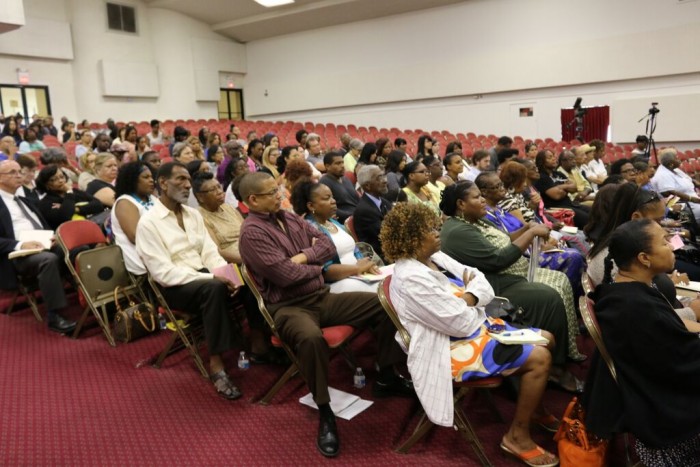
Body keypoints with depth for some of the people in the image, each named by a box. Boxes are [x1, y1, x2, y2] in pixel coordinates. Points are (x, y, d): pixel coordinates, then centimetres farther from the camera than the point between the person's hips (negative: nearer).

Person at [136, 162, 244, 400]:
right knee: (215, 289, -35)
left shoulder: (193, 214, 11)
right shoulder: (148, 222, -10)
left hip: (204, 276, 6)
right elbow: (164, 273, -18)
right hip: (174, 286, -6)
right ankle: (216, 364, -26)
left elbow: (210, 252, 7)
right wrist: (212, 278, -24)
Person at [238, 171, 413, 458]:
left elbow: (328, 246, 8)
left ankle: (386, 378, 15)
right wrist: (317, 267, -5)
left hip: (322, 297, 8)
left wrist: (304, 256, -11)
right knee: (311, 337, -42)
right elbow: (285, 274, -23)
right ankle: (325, 412, -18)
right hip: (288, 307, -8)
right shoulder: (252, 233, -13)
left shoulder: (290, 218, 11)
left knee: (384, 304, -1)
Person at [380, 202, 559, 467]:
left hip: (476, 324, 10)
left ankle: (534, 408, 32)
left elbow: (479, 279, 4)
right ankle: (517, 436, 3)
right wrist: (472, 299, -6)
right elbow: (460, 323, -26)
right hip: (454, 346, -10)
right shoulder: (411, 277, -27)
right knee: (540, 358, -14)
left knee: (545, 339, 12)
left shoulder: (434, 257, 4)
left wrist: (467, 298, -17)